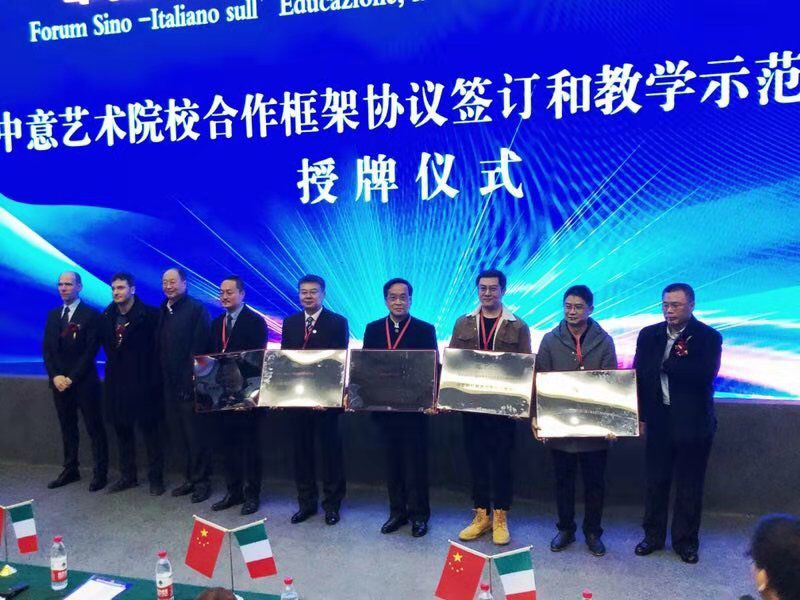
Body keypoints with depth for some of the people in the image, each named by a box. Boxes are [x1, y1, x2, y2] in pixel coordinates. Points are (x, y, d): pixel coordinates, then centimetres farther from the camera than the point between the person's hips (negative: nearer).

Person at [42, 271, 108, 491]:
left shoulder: (91, 315, -6)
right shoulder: (53, 315, 11)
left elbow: (91, 351, -11)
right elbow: (47, 349, 8)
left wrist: (72, 378, -13)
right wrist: (55, 376, -5)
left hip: (84, 382, -5)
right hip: (59, 382, 5)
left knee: (95, 429, 1)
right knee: (67, 429, 13)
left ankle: (100, 473, 8)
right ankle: (70, 470, 23)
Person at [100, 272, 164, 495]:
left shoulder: (149, 315, -10)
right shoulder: (107, 316, 7)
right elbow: (106, 345, 15)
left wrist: (154, 378, -9)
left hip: (142, 382, -6)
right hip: (116, 382, 6)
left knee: (149, 431, 2)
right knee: (122, 431, 14)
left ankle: (156, 478, 13)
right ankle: (128, 476, 27)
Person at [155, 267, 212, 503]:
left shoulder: (197, 309, -9)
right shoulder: (162, 311, 12)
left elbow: (199, 348, -14)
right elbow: (160, 347, 14)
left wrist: (193, 380, -17)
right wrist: (165, 380, 8)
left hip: (190, 384, -7)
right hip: (172, 384, 7)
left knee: (197, 435, 1)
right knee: (183, 435, 14)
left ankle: (202, 481, 13)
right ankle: (190, 478, 25)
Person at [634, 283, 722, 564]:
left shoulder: (709, 337, -7)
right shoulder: (648, 335, 2)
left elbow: (705, 374, -23)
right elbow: (640, 376, 4)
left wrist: (667, 363, -17)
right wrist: (640, 416, 2)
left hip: (693, 423, -2)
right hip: (658, 420, 3)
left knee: (690, 486, 10)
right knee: (656, 482, 13)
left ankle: (686, 540, 27)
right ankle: (653, 535, 29)